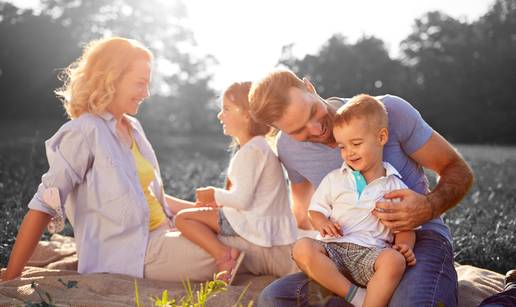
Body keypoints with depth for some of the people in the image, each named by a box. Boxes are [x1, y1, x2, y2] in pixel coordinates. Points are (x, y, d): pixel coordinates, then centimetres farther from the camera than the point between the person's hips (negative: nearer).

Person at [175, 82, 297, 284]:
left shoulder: (251, 150, -17)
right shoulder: (260, 145, 15)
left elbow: (242, 200, -21)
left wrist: (215, 195, -3)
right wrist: (218, 200, 10)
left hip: (258, 227, -10)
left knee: (183, 218, -9)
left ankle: (223, 255, -22)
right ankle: (227, 255, 13)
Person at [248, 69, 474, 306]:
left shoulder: (389, 111, -11)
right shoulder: (288, 148, 0)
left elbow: (458, 170, -3)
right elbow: (303, 215, 18)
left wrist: (430, 207, -25)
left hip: (420, 239, -4)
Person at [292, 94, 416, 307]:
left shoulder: (395, 186, 10)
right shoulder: (334, 179, 15)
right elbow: (315, 210, 20)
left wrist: (405, 247, -11)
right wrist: (322, 223, -5)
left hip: (371, 253, -2)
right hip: (333, 249, 2)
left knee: (395, 260, -35)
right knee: (302, 248, -29)